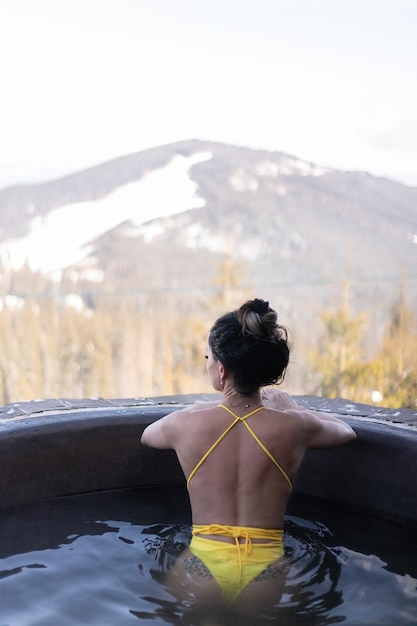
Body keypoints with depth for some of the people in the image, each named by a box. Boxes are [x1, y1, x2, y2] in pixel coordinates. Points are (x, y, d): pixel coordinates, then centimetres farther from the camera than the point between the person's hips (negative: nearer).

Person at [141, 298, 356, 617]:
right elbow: (347, 430, 18)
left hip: (202, 576, -1)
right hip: (267, 576, 1)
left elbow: (147, 435, 19)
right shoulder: (295, 426, -7)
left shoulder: (186, 423, -8)